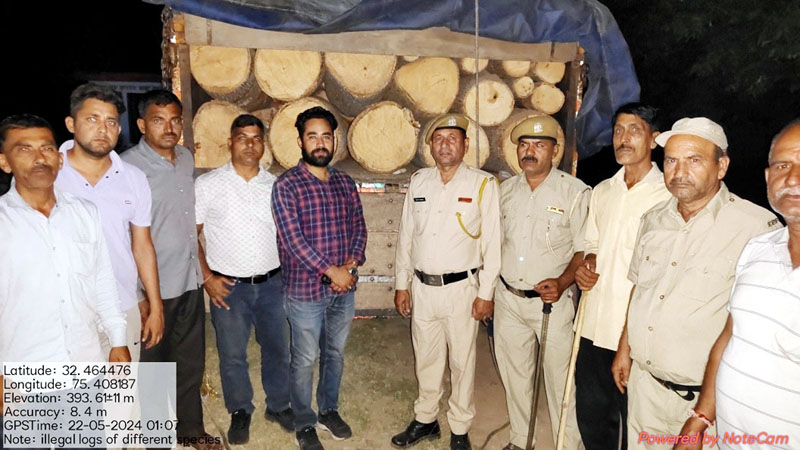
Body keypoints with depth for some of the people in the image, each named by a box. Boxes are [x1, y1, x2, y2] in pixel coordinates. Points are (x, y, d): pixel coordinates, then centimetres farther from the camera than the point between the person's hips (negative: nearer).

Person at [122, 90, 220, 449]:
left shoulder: (187, 158, 5)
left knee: (191, 364, 19)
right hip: (154, 288, -6)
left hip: (190, 283, 6)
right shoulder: (128, 166, -16)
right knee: (154, 367, 13)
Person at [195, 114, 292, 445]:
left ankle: (279, 405, 36)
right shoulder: (207, 185, -5)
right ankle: (240, 411, 34)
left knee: (278, 349, 14)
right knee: (232, 354, 12)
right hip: (228, 287, -2)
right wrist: (206, 276, -9)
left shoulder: (276, 186, 2)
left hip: (272, 283, 2)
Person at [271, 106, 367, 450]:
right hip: (305, 289, -5)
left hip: (344, 288, 5)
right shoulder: (286, 185, -11)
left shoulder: (346, 183, 6)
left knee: (335, 353, 19)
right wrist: (331, 270, -19)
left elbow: (358, 228, 8)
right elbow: (292, 238, -18)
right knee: (305, 360, 10)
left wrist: (352, 262, -9)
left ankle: (329, 410, 39)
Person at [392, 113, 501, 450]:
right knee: (426, 358, 16)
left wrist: (486, 293, -9)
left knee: (462, 361, 8)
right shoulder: (418, 182, 6)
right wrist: (402, 285, 9)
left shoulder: (483, 184, -5)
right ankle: (425, 419, 34)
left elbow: (492, 242, -6)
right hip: (422, 287, 4)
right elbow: (406, 236, 10)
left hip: (461, 287, -3)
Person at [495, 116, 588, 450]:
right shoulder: (506, 190, 7)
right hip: (508, 299, 5)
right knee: (514, 376, 16)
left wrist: (562, 282, -24)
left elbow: (585, 249, -8)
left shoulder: (575, 192, -8)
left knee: (560, 380, 3)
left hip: (552, 301, -4)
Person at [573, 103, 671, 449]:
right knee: (590, 413, 18)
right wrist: (585, 264, -1)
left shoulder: (669, 195, -10)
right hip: (594, 326, 6)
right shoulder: (602, 191, 11)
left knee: (634, 422, 10)